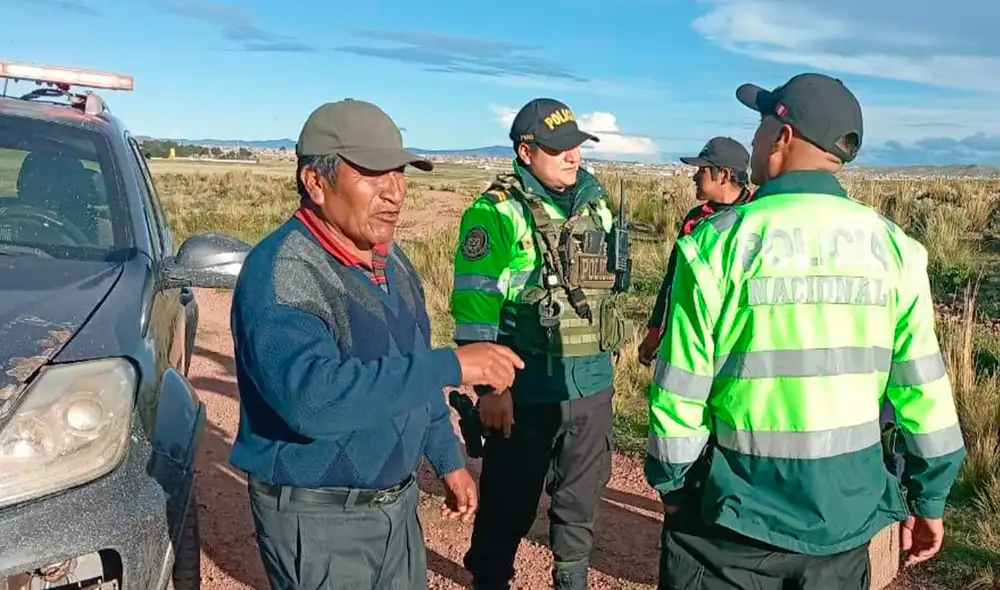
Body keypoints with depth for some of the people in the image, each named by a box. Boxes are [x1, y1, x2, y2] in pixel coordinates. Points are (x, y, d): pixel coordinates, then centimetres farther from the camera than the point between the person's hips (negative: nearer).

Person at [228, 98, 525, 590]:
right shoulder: (281, 272, -23)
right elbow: (311, 398, -38)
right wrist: (452, 366, -36)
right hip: (317, 517, -7)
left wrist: (448, 458, 16)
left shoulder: (392, 260, 4)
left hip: (397, 502, 8)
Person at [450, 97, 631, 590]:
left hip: (592, 385, 6)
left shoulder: (596, 204, 9)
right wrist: (491, 386, -16)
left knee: (581, 498, 20)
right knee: (509, 505, 7)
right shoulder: (497, 213, -11)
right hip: (528, 389, -6)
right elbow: (474, 305, -14)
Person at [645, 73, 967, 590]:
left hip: (737, 515, -3)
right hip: (845, 517, 4)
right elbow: (923, 388, 1)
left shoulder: (719, 240, -14)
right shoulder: (894, 247, -4)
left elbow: (681, 388, -11)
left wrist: (670, 486, 3)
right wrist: (929, 499, 14)